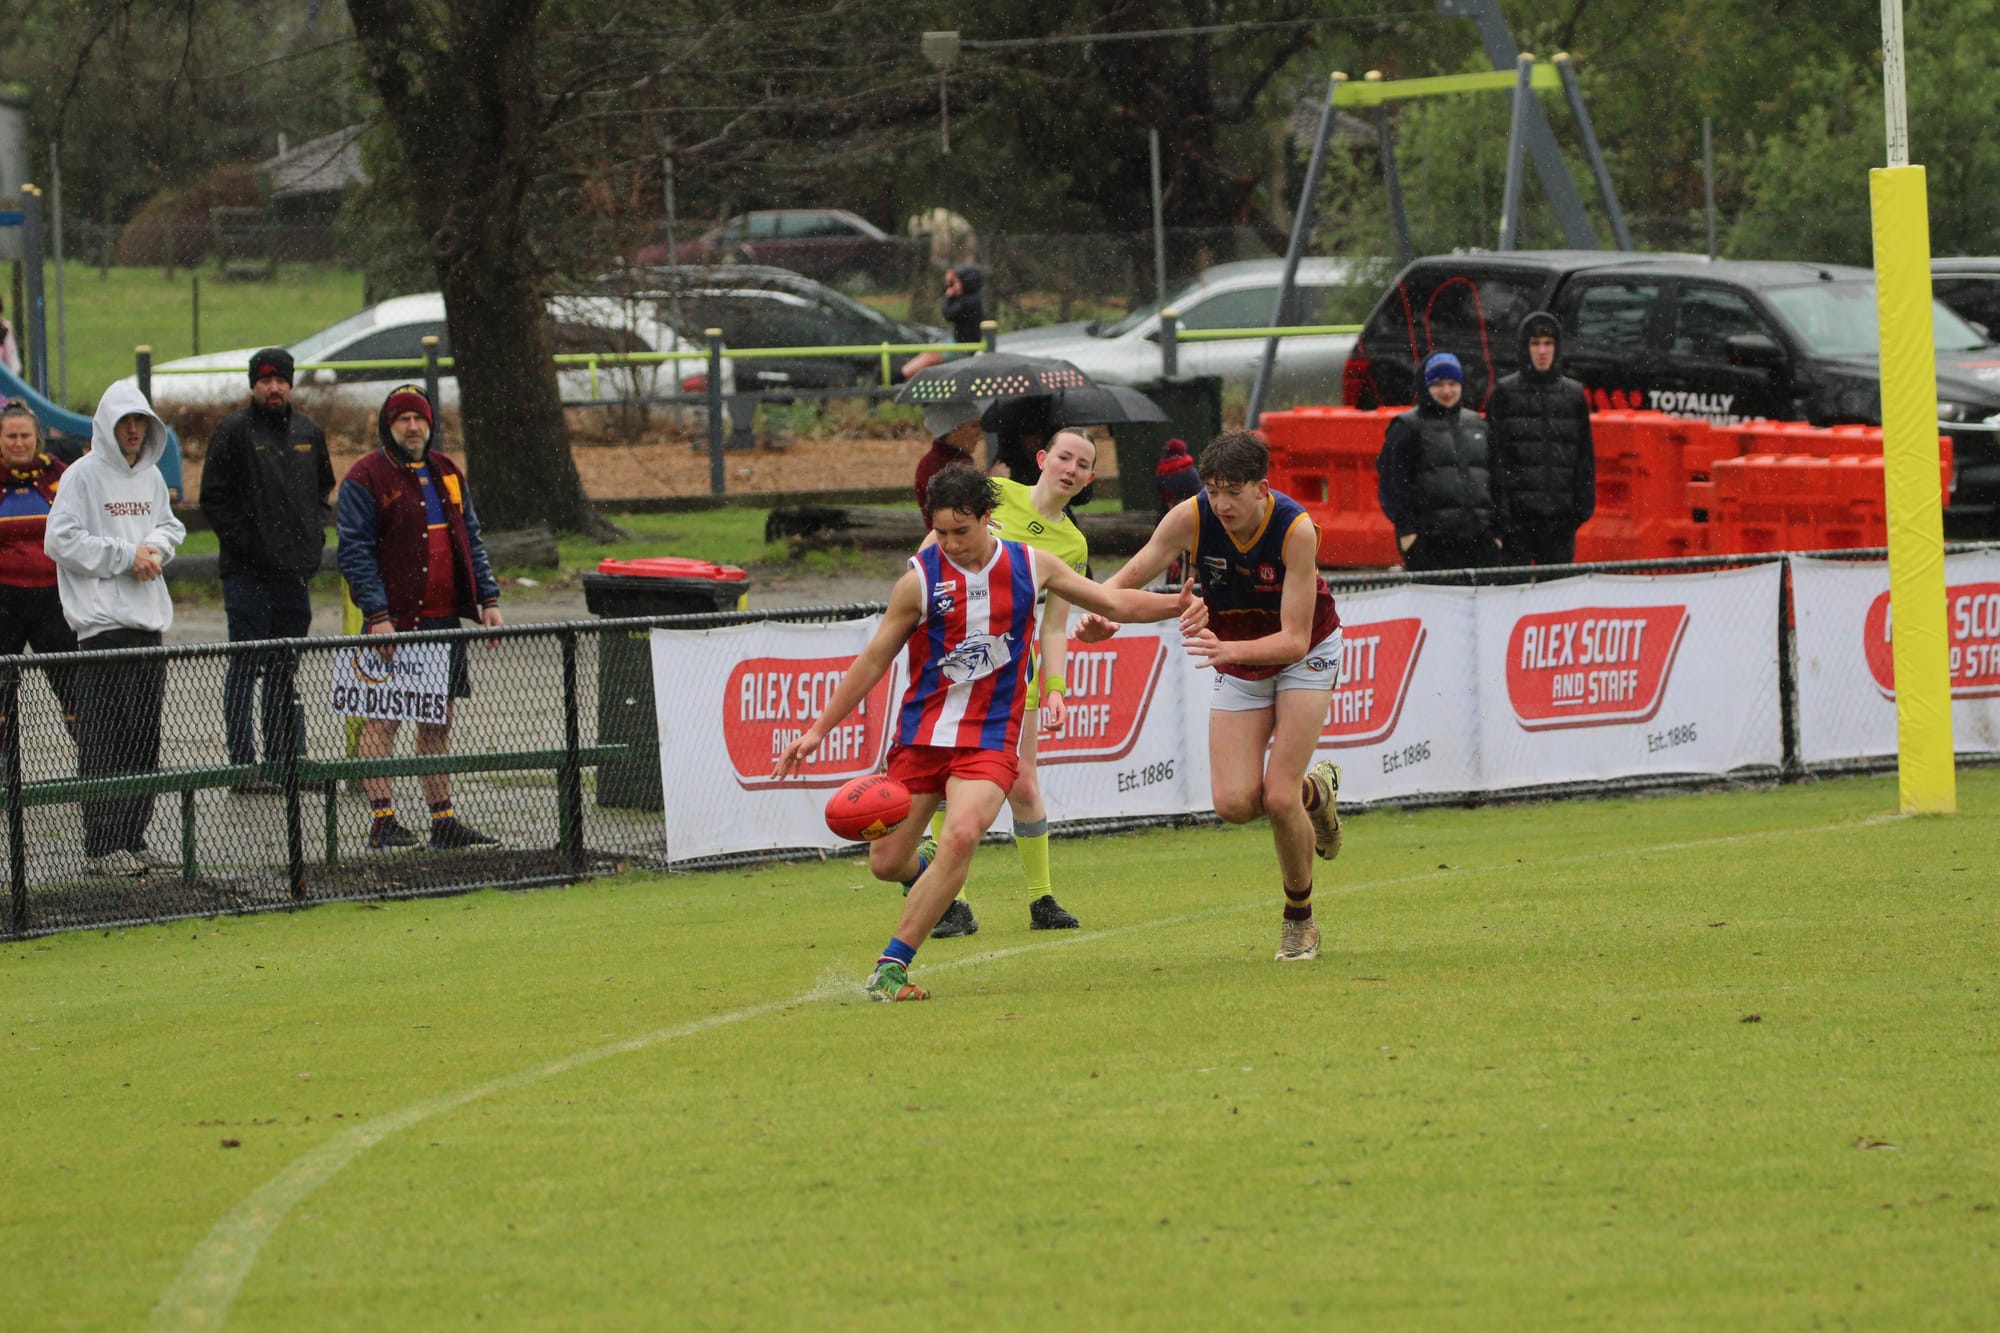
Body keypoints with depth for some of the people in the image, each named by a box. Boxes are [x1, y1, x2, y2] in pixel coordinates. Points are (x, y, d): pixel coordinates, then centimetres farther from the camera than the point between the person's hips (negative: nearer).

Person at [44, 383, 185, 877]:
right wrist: (126, 556, -14)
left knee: (144, 741, 8)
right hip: (102, 622, -7)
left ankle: (133, 839, 14)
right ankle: (102, 846, -7)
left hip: (149, 622, 7)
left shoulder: (150, 476, 14)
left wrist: (155, 546, 0)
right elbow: (61, 541, -12)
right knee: (104, 742, -8)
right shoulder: (83, 476, -6)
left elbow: (171, 525, 23)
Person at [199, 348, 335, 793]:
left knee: (286, 673, 11)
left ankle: (285, 760, 16)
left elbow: (324, 486, 24)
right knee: (245, 670, -5)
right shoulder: (235, 431, -5)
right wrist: (240, 540, -13)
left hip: (296, 572, 6)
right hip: (248, 572, -6)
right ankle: (243, 768, -5)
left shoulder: (309, 432, 12)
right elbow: (214, 496, -7)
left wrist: (314, 534, 11)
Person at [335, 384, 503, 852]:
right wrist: (377, 615, -19)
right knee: (382, 720, -5)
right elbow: (354, 551, -11)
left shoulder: (447, 475, 15)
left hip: (444, 620, 7)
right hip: (393, 622, -7)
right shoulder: (365, 479, -5)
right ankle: (382, 821, -5)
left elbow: (471, 542, 20)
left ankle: (443, 819, 15)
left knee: (439, 722, 10)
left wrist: (487, 598, 9)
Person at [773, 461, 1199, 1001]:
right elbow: (873, 661, 4)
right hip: (921, 733, 1)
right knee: (886, 862, 0)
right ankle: (929, 877, 40)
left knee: (962, 834, -27)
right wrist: (818, 730, 2)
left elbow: (1114, 602, 13)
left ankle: (891, 967, -22)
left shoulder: (1030, 566, 3)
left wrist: (1176, 605, -3)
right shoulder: (920, 579, -4)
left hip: (990, 737, -1)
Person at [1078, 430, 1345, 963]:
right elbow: (1129, 578, -19)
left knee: (1279, 799, -15)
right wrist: (1099, 615, -41)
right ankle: (1315, 790, 23)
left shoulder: (1295, 530, -31)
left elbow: (1294, 640, -32)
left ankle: (1299, 919, 10)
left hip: (1304, 655, -3)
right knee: (1234, 802, -12)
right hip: (1237, 659, 3)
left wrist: (1230, 650, -50)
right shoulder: (1191, 518, -23)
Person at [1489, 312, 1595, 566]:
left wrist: (1585, 502, 4)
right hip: (1517, 513, -3)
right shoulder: (1505, 392, 3)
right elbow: (1494, 454, -1)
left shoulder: (1573, 394, 11)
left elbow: (1585, 456, 13)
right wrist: (1499, 506, -9)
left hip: (1560, 514, 3)